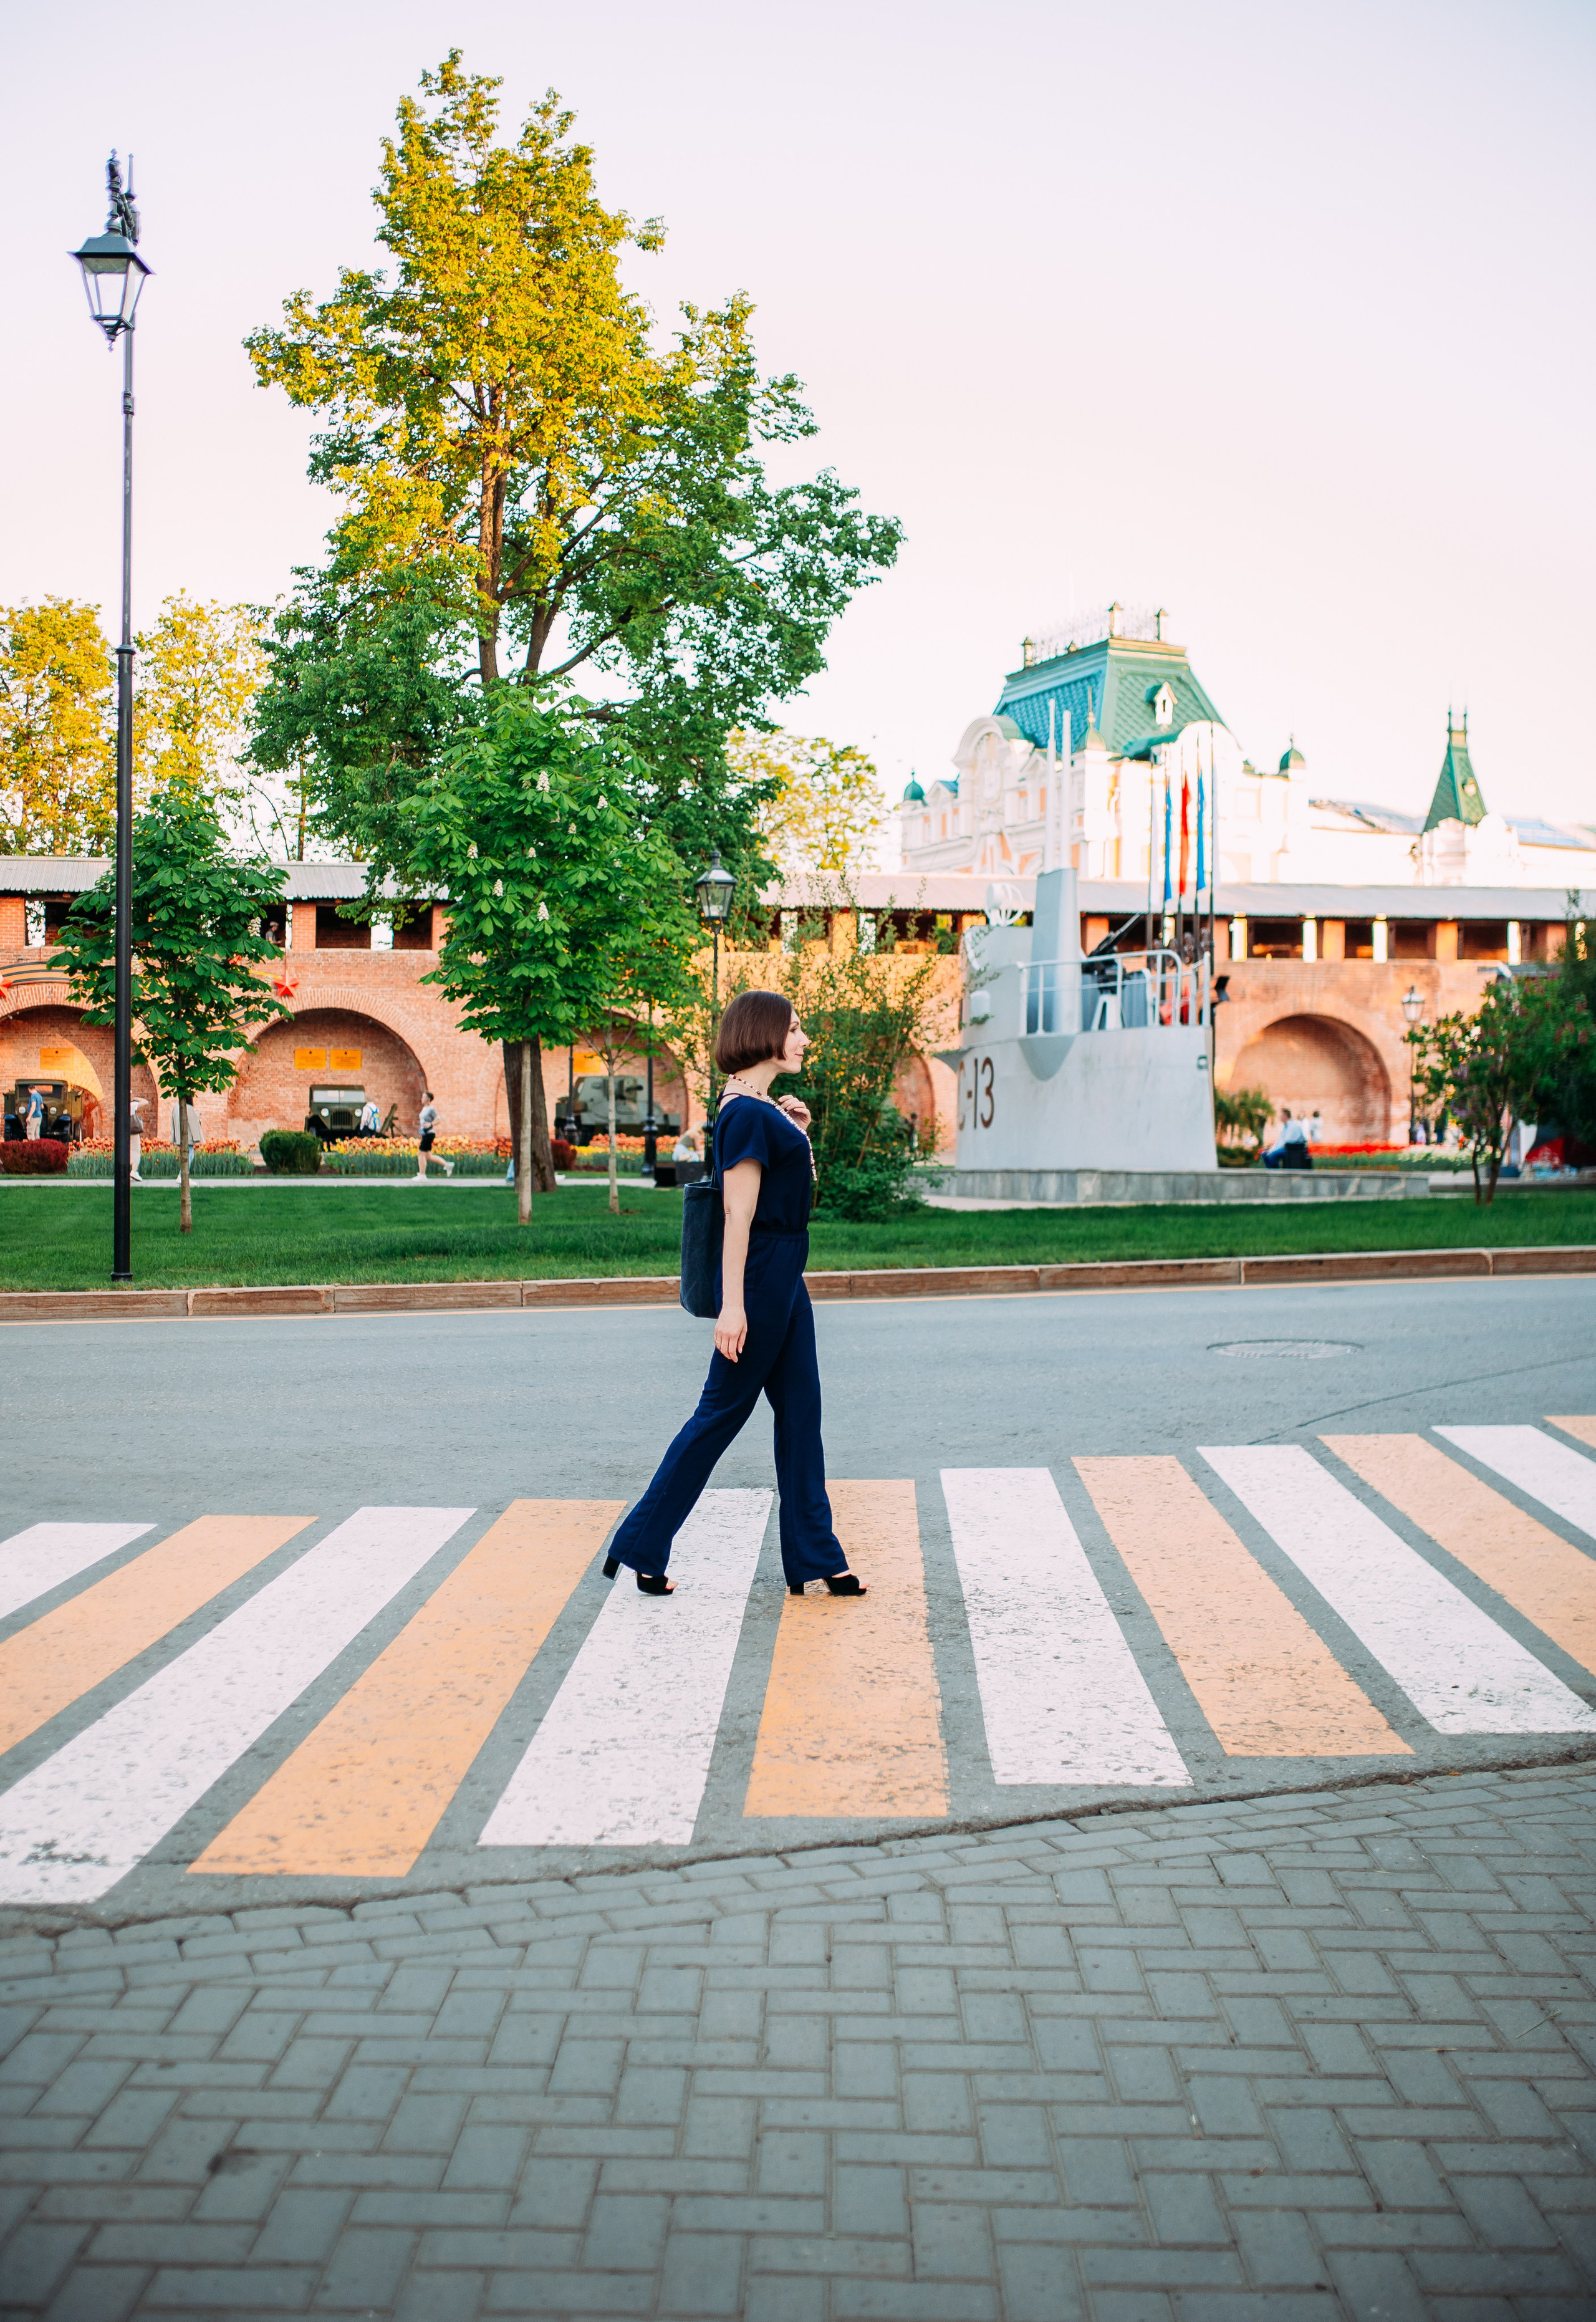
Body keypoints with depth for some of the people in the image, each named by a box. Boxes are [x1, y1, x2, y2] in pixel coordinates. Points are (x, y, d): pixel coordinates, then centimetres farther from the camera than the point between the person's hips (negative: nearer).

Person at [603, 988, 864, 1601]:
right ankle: (639, 1547, 11)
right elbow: (738, 1214, -21)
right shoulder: (747, 1114, -17)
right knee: (722, 1412, -1)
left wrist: (799, 1133, 9)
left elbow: (801, 1185, 24)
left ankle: (814, 1557, 16)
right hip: (759, 1278, -10)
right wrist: (732, 1304, -23)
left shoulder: (764, 1109, 13)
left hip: (785, 1276, 10)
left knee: (801, 1413, 10)